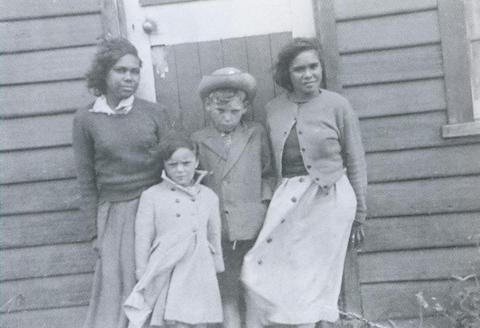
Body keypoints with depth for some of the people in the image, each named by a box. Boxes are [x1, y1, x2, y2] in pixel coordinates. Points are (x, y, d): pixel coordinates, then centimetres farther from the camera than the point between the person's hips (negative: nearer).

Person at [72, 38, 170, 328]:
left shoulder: (153, 112, 1)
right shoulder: (86, 119, 0)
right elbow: (86, 177, 4)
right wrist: (97, 225, 4)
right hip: (115, 213, 0)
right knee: (118, 286, 3)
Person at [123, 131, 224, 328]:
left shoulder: (209, 197, 8)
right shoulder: (151, 196, 0)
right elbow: (142, 239, 3)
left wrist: (217, 267, 20)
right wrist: (143, 278, 3)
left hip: (200, 273, 3)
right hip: (167, 273, -3)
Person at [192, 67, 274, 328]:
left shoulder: (257, 134, 7)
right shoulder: (198, 140, 5)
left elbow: (268, 173, 11)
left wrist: (264, 199, -2)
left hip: (253, 227, 0)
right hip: (218, 230, 0)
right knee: (228, 297, 4)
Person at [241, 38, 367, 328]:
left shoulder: (338, 105, -3)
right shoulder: (273, 109, 6)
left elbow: (356, 162, 2)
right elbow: (272, 162, 11)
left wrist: (359, 214, 4)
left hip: (328, 199, -3)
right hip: (288, 199, 3)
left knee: (311, 279, 5)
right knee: (262, 271, -2)